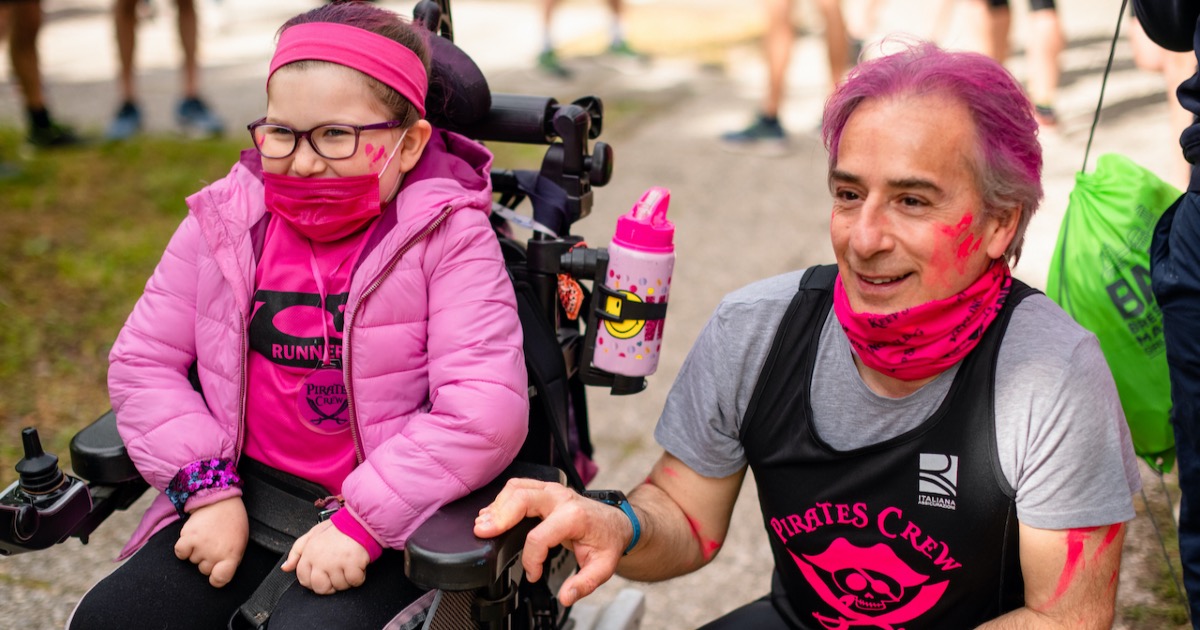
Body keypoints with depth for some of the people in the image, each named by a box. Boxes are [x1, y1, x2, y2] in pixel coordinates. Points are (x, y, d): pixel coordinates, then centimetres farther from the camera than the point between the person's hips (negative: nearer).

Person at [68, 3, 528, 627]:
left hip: (391, 526, -4)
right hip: (247, 501, 5)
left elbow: (486, 412, -21)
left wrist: (360, 523, -22)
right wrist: (208, 491, -7)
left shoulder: (448, 236, -12)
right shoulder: (226, 220, 1)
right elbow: (142, 360, 5)